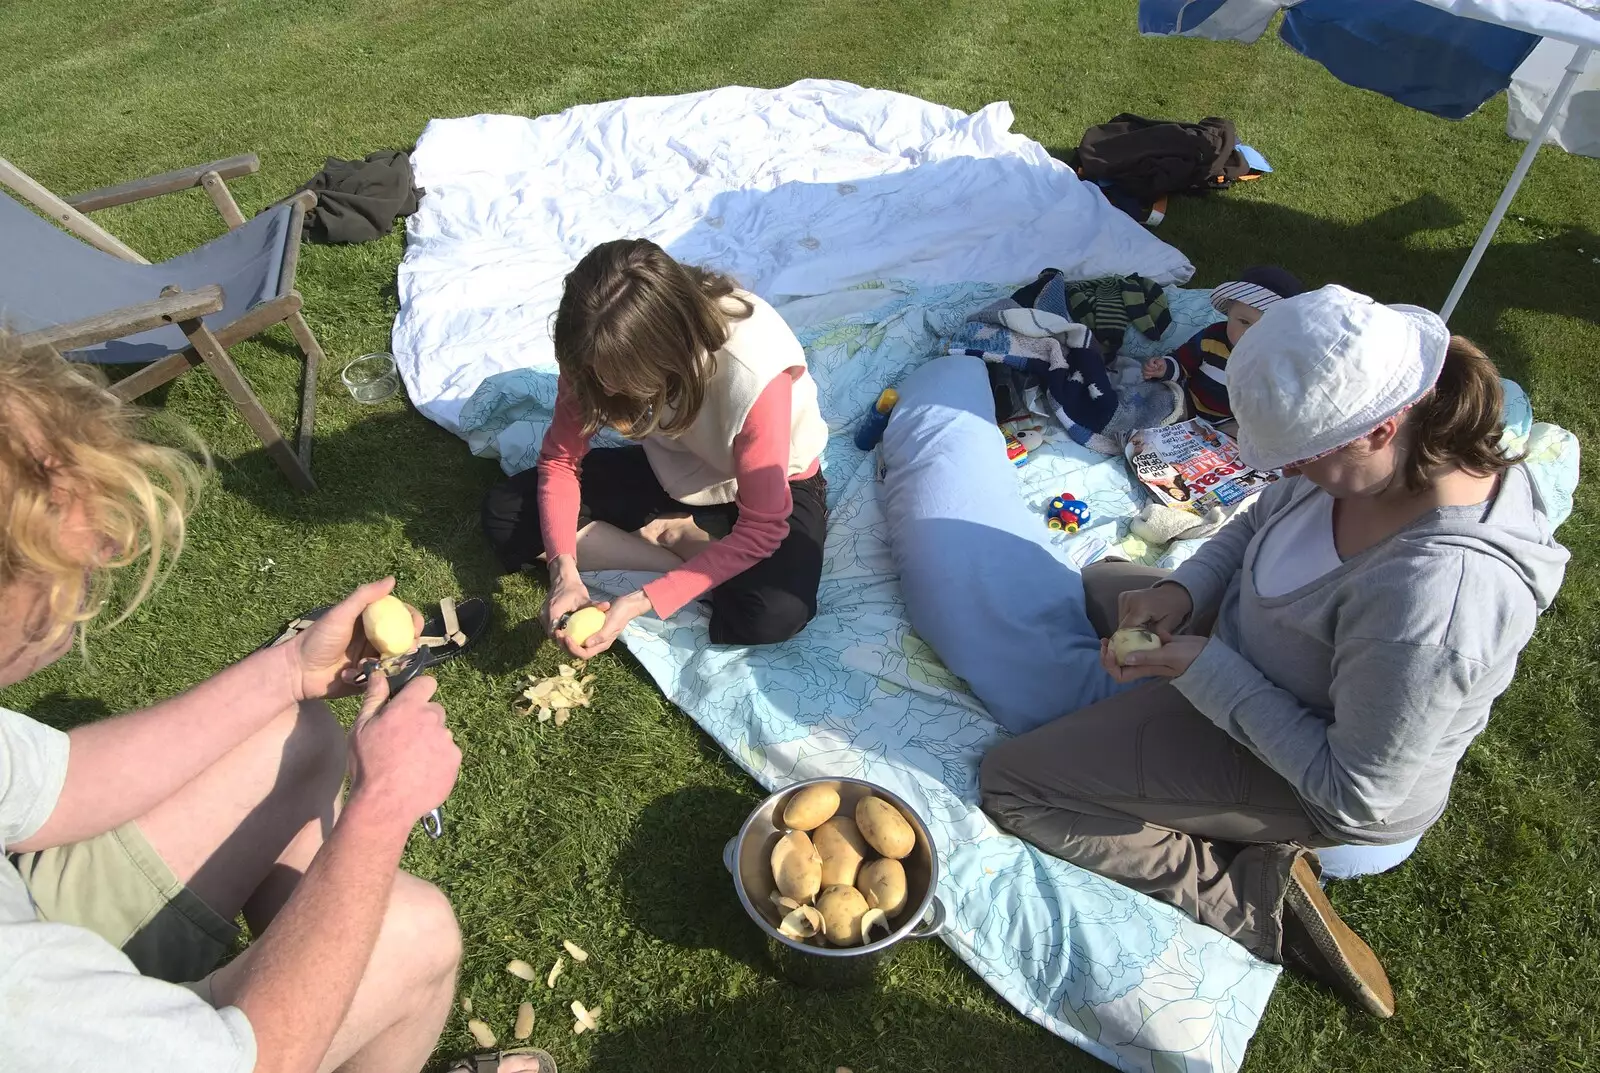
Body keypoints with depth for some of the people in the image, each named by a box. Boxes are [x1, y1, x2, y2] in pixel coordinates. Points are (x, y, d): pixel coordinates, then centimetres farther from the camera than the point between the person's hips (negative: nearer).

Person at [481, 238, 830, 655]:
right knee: (503, 514, -11)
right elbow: (560, 458, -11)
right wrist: (564, 569, -27)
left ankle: (666, 537, -9)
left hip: (772, 485, -4)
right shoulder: (601, 347, -22)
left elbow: (763, 528, -31)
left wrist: (642, 601, -35)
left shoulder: (751, 371, -38)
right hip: (672, 472, 5)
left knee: (774, 614, -36)